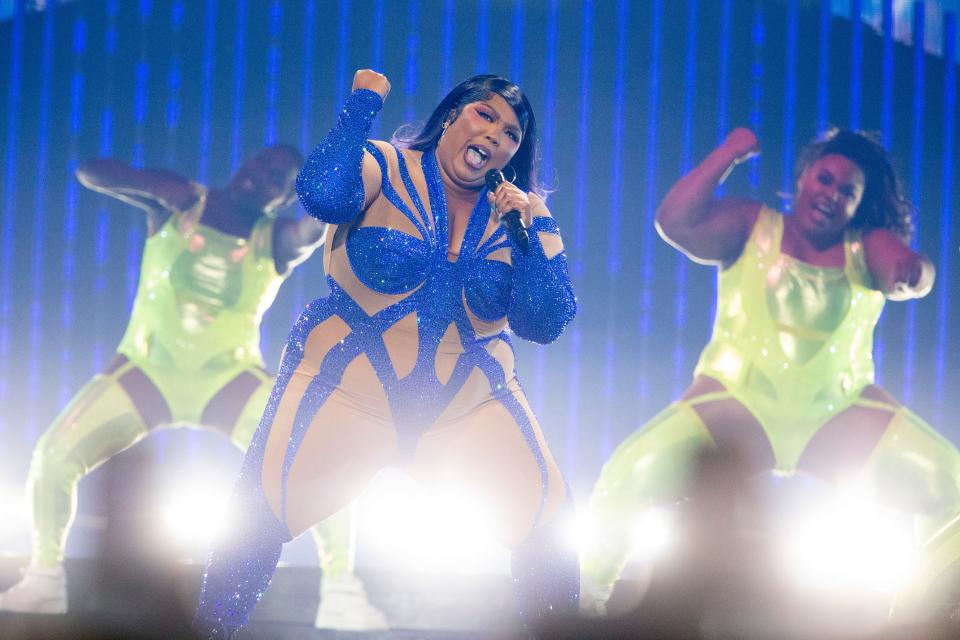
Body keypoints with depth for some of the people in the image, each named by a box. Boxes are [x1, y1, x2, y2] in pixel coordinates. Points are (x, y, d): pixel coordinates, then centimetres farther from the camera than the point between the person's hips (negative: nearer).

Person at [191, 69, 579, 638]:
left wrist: (536, 226, -15)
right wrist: (365, 102, -21)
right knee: (264, 507, -18)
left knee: (549, 520, -8)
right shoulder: (384, 170, -8)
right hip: (351, 387, -3)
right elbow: (322, 193, -31)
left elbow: (545, 325, -6)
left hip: (469, 400, 3)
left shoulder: (511, 213, 3)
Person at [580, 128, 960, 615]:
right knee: (633, 473, -25)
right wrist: (726, 156, -13)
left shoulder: (866, 247, 4)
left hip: (843, 414, 2)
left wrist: (912, 270, -36)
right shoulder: (751, 226, 2)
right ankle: (590, 603, -7)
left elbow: (910, 275, -13)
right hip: (736, 405, -2)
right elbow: (675, 224, -11)